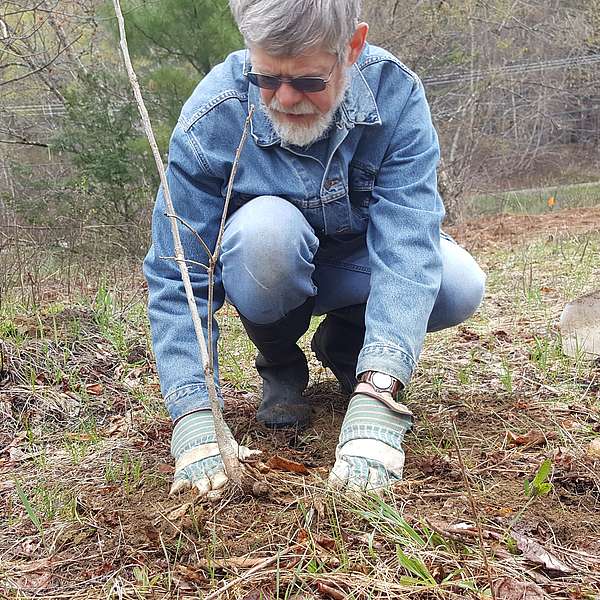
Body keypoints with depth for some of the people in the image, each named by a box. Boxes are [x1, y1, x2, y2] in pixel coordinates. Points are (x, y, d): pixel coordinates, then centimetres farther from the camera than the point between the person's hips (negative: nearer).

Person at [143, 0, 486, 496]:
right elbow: (177, 283, -27)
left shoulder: (395, 92, -25)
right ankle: (280, 365, -5)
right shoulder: (211, 120, -28)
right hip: (261, 269, -1)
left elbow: (407, 242, -34)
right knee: (267, 226, -37)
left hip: (355, 262, 2)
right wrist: (194, 421, -39)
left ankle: (344, 344, 6)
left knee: (461, 287, -27)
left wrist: (376, 398, -46)